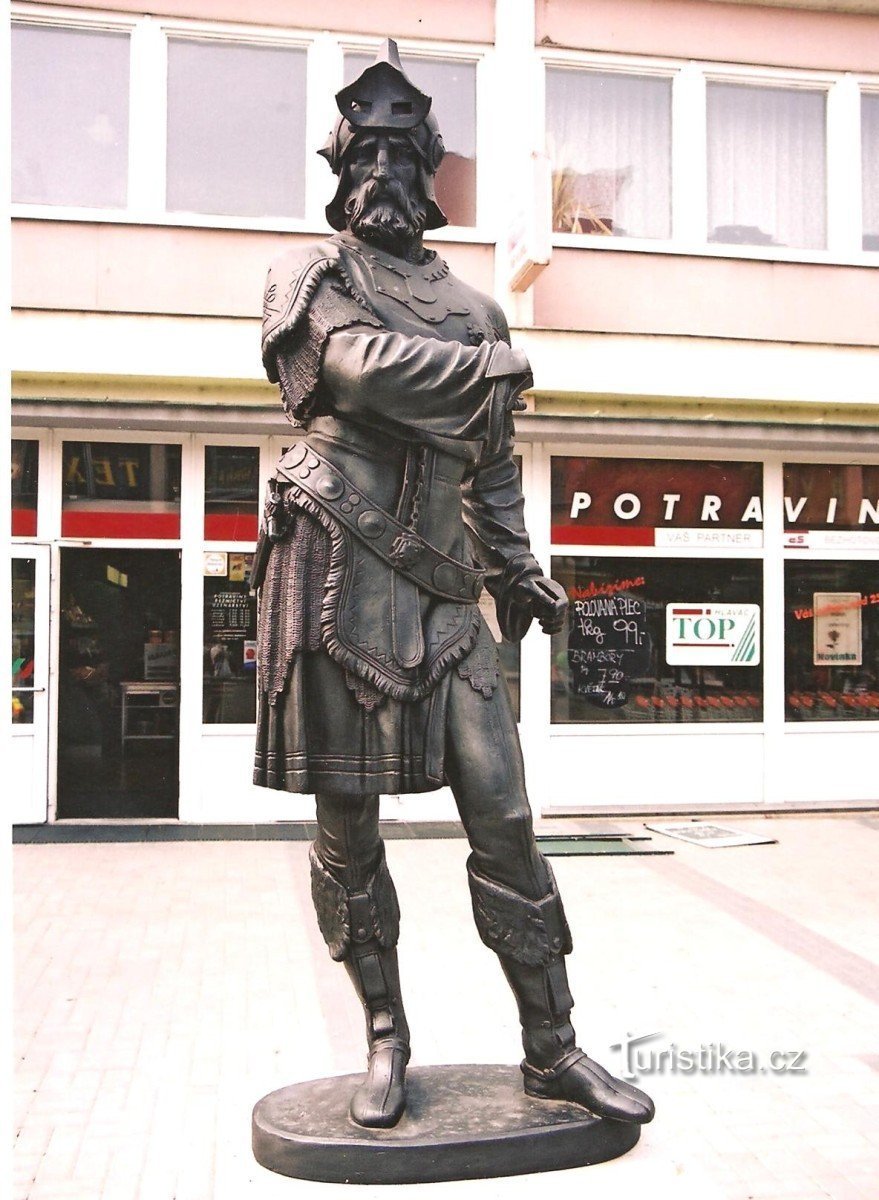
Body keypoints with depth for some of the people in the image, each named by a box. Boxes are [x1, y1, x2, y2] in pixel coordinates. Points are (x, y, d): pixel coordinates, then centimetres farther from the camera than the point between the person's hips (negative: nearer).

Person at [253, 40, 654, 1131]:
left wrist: (516, 569, 17)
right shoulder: (312, 273, 7)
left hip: (441, 591, 4)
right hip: (339, 571, -3)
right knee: (347, 829, 4)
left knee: (504, 822, 1)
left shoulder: (471, 309, 21)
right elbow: (363, 364, -15)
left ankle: (552, 1050, 14)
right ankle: (386, 1042, 21)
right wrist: (492, 368, -5)